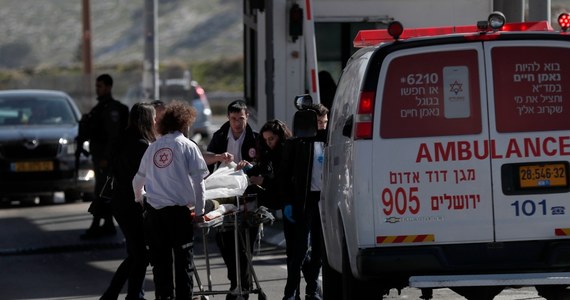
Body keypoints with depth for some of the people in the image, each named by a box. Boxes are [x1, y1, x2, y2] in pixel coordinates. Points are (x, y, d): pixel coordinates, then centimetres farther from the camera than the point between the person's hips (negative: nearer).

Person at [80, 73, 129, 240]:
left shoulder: (112, 109, -14)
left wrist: (106, 158, -24)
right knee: (104, 191, 12)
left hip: (106, 155, -10)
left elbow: (113, 135, -20)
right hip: (98, 153, 10)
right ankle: (108, 225, 17)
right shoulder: (99, 107, 17)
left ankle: (95, 227, -14)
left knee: (101, 190, -11)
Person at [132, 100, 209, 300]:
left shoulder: (153, 148, 12)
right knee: (183, 260, 2)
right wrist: (199, 210, 4)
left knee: (160, 261, 8)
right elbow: (198, 180, -4)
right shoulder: (187, 146, -1)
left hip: (153, 211, 4)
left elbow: (138, 180, 20)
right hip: (178, 209, -4)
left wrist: (140, 199, 40)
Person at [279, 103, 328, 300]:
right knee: (301, 248, -6)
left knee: (319, 248, 8)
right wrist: (288, 203, -8)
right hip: (304, 201, -4)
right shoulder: (296, 143, -2)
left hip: (326, 201, 4)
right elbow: (284, 175, -2)